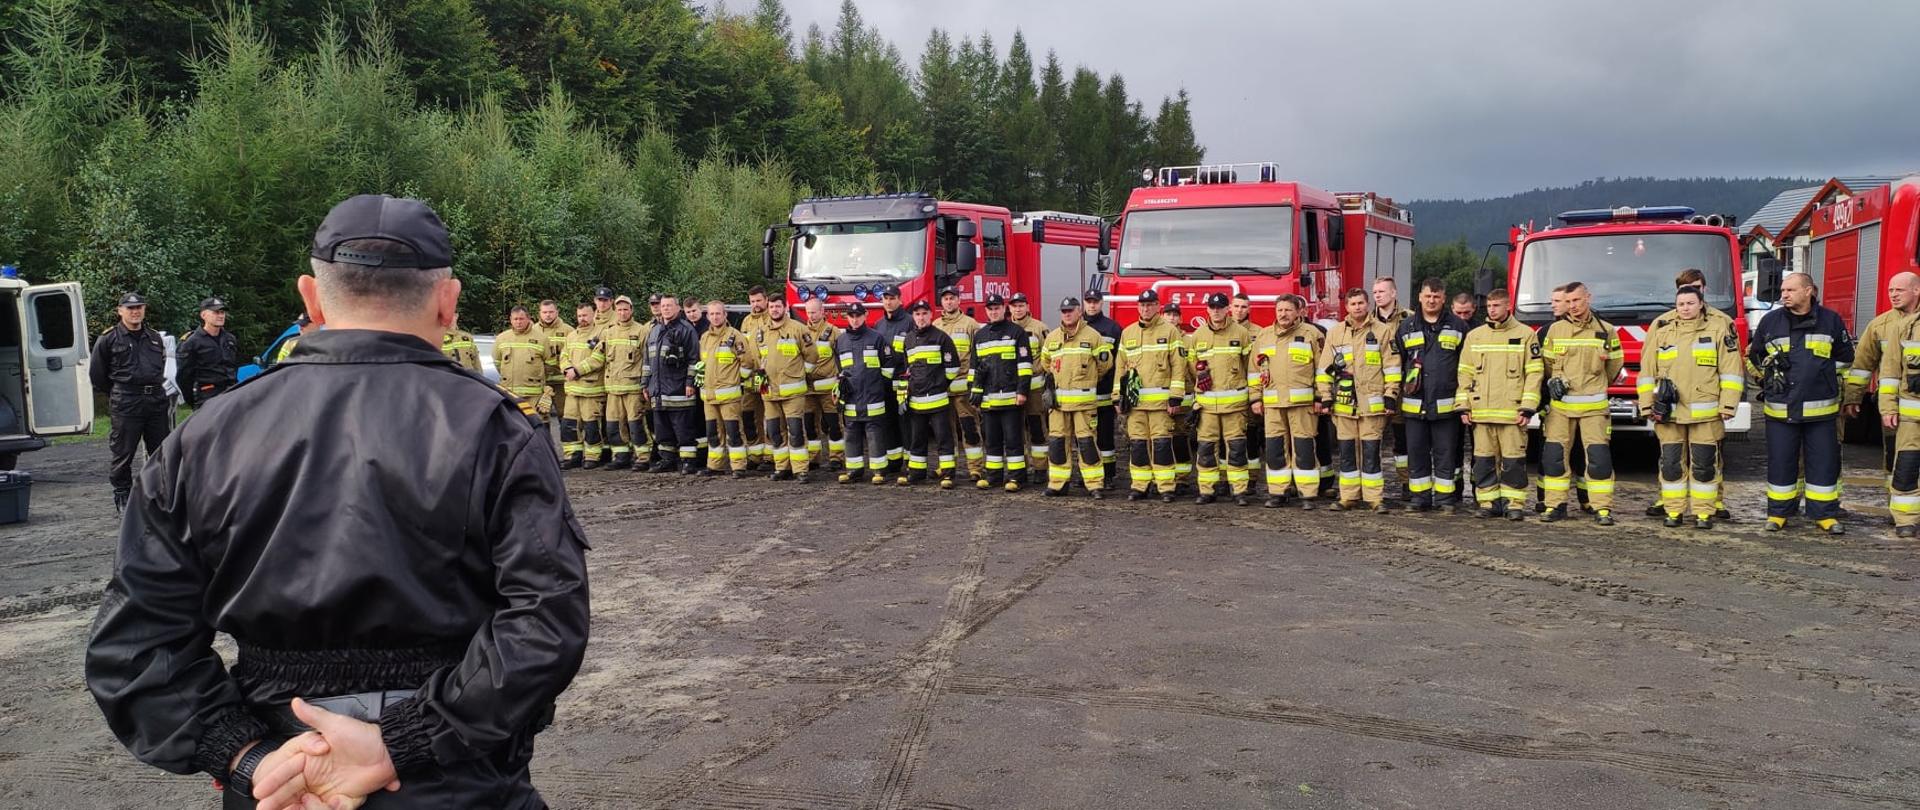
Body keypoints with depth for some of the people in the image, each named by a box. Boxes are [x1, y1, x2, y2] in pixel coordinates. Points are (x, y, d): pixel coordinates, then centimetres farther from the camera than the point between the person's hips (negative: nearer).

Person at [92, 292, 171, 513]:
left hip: (156, 400, 5)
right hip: (125, 404, -4)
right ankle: (122, 496, 9)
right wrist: (117, 394, 8)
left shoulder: (155, 338, 15)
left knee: (162, 450, 7)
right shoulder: (108, 340, 0)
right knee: (123, 453, 0)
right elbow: (97, 375, 4)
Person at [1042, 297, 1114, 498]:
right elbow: (1045, 363, 26)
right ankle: (1058, 483, 11)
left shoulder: (1093, 336, -1)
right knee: (1056, 442, 4)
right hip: (1057, 399, 4)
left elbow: (1105, 363, 6)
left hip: (1084, 400, -4)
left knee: (1086, 442, -5)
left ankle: (1095, 484, 0)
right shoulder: (1052, 338, 11)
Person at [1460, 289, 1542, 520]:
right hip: (1481, 411, 3)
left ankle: (1514, 503, 7)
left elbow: (1534, 373, -1)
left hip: (1511, 411, -3)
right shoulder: (1474, 336, 12)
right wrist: (1464, 406, 5)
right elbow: (1465, 373, 12)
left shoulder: (1525, 335, 2)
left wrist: (1528, 407, -8)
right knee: (1484, 460, 5)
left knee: (1513, 460, -1)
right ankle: (1488, 502, 13)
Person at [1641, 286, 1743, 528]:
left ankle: (1704, 512, 10)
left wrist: (1728, 405, -6)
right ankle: (1674, 510, 13)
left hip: (1705, 414, -2)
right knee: (1671, 463, 5)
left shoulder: (1718, 330, 4)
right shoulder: (1661, 333, 9)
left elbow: (1731, 371, 1)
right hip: (1669, 414, 2)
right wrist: (1647, 405, 6)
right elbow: (1647, 372, 11)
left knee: (1704, 464, 2)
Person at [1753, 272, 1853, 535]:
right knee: (1780, 462, 5)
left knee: (1824, 462, 3)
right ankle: (1778, 512, 15)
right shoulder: (1770, 321, 3)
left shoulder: (1831, 320, 2)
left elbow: (1846, 359, 13)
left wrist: (1848, 396, 14)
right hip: (1780, 409, 0)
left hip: (1820, 408, 0)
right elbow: (1754, 356, 19)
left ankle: (1825, 514, 13)